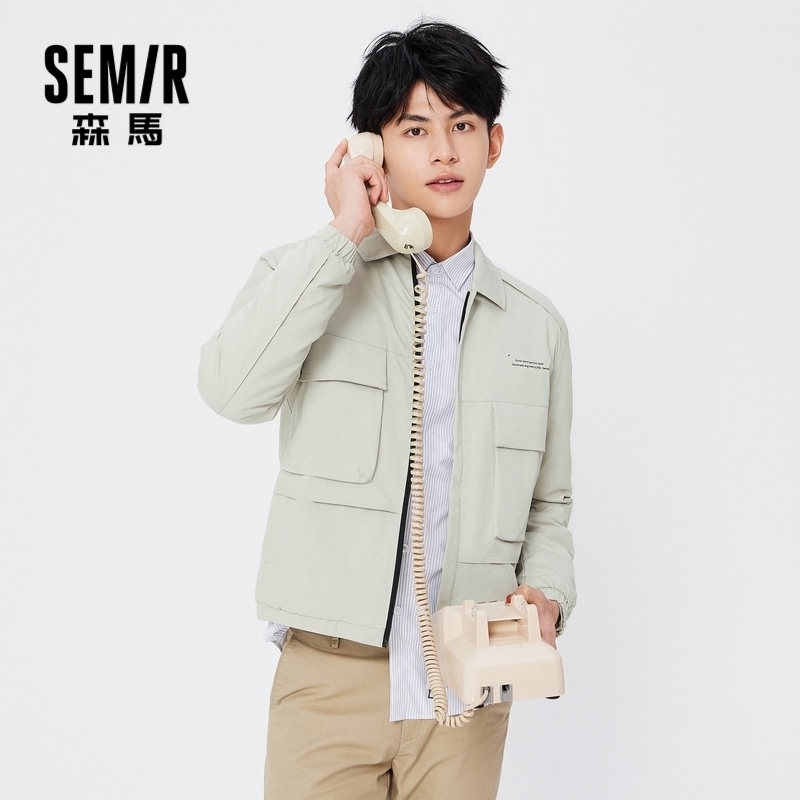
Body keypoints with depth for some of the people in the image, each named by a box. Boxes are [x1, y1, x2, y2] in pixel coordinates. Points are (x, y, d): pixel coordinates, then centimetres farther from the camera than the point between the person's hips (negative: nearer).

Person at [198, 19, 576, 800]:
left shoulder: (536, 325, 10)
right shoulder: (305, 277, 2)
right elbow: (233, 388, -19)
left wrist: (546, 593, -4)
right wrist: (344, 236, -13)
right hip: (330, 677, -2)